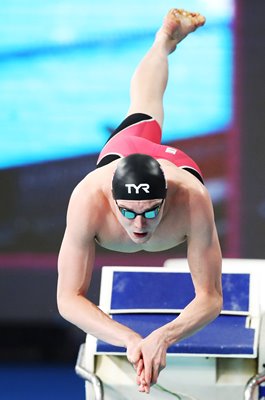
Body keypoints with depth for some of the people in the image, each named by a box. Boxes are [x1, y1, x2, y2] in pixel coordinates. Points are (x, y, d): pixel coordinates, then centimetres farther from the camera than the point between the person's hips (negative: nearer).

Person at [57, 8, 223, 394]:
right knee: (142, 113, 39)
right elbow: (68, 299, -49)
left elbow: (211, 298, -46)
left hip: (178, 163, -3)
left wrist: (163, 338, -67)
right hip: (119, 153, 3)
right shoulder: (88, 199, -54)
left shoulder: (191, 200, -53)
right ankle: (166, 39, 70)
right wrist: (129, 340, -67)